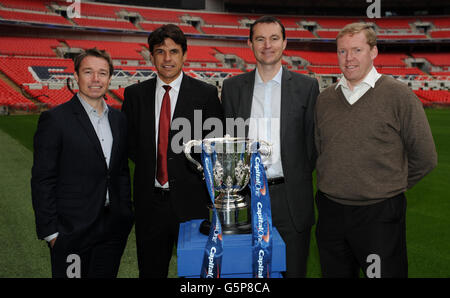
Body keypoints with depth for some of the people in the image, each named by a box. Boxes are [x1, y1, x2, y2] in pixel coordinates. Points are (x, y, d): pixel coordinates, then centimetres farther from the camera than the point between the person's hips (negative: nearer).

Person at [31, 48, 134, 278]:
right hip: (72, 230, -5)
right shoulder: (55, 119, -9)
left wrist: (126, 215, 10)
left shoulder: (118, 119, 9)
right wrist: (50, 231, -12)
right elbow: (42, 180, -10)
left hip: (113, 228, 5)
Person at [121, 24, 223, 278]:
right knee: (150, 270, 16)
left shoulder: (206, 93, -2)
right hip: (150, 202, 2)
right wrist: (150, 164, -4)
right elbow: (130, 143, 10)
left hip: (190, 202, -2)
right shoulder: (135, 94, 5)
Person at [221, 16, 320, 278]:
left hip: (291, 198, -1)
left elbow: (312, 139, 5)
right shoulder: (233, 86, 6)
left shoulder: (306, 86, 2)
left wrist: (299, 181, 3)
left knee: (294, 270, 11)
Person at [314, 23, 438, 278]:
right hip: (330, 211, 4)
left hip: (379, 214, -4)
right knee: (336, 273, 16)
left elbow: (425, 158, -2)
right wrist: (334, 186, 12)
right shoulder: (325, 99, 6)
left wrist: (393, 188, 5)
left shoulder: (399, 95, -7)